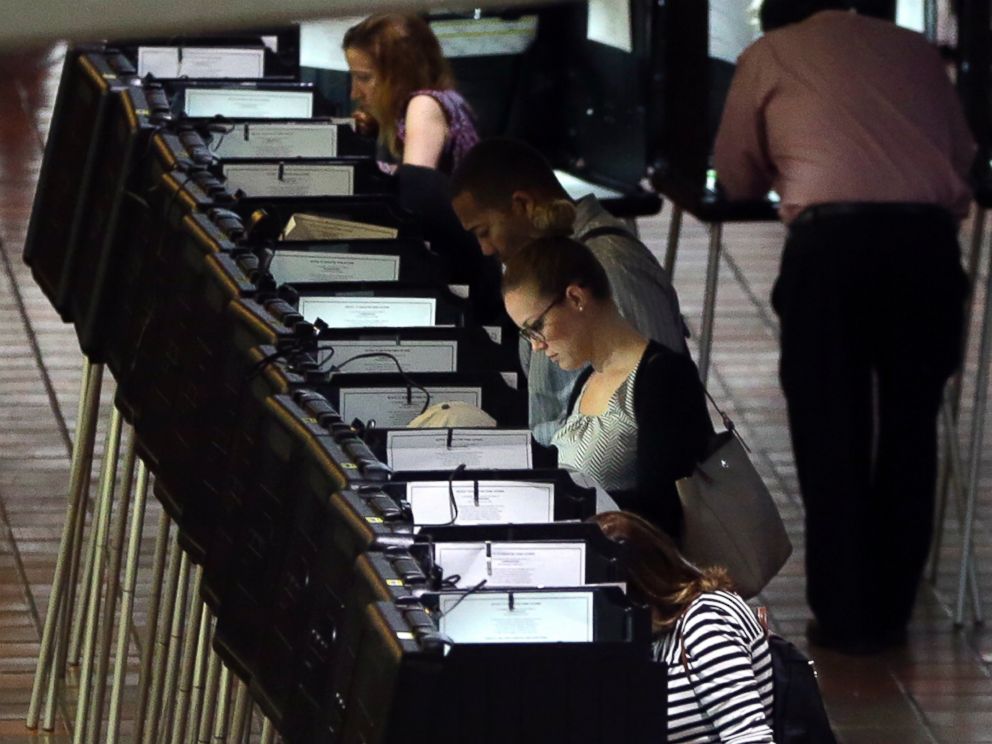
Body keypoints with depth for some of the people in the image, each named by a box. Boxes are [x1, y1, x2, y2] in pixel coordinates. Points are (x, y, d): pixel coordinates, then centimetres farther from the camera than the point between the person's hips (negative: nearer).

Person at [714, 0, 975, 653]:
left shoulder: (769, 54, 18)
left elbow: (737, 179, 25)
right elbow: (965, 161, 27)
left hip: (833, 238, -2)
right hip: (927, 238, 2)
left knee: (832, 431, 7)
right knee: (909, 426, 11)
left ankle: (844, 616, 7)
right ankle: (890, 613, 14)